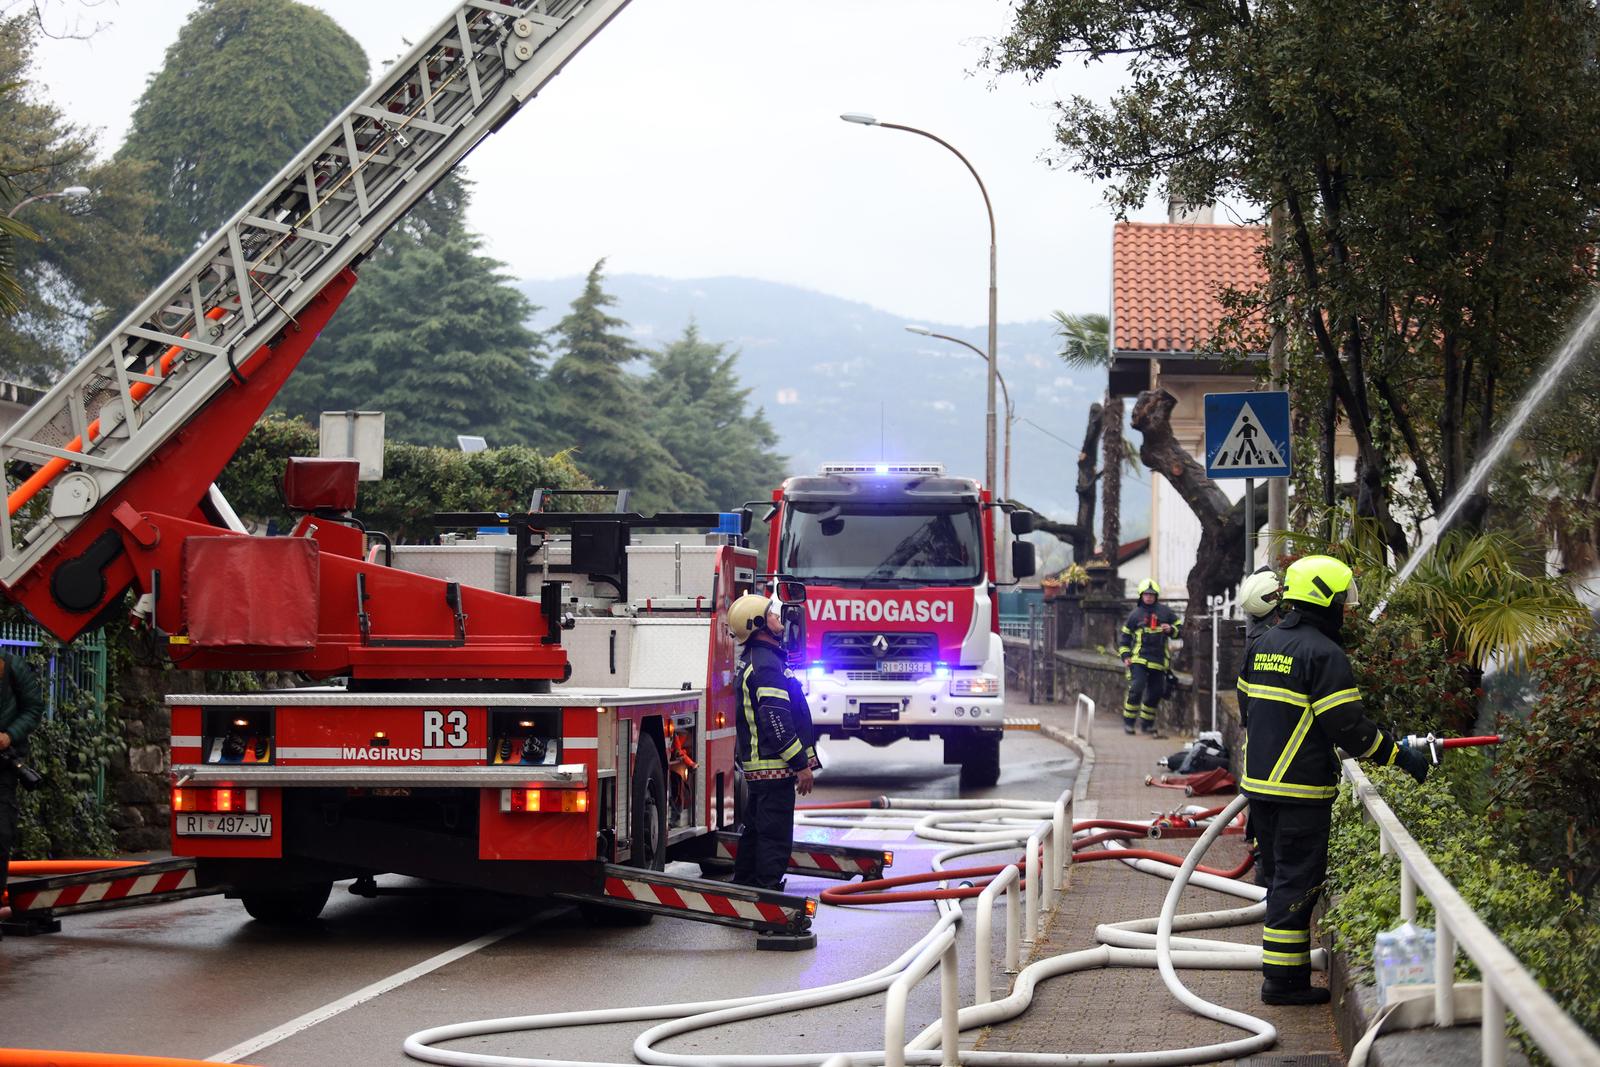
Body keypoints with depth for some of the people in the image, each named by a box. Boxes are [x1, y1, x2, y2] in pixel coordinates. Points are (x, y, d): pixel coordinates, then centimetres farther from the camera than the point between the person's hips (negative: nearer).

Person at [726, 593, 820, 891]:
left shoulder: (753, 661, 17)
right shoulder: (767, 665, -18)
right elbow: (777, 722, -23)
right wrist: (801, 765, -20)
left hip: (756, 766, 11)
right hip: (774, 766, -11)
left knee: (755, 831, 17)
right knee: (775, 835, -9)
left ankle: (744, 883, 25)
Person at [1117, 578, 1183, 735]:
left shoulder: (1165, 612, 7)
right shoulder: (1135, 614, 6)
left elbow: (1180, 627, 14)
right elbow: (1125, 635, 14)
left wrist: (1170, 630, -9)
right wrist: (1125, 656, 4)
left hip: (1158, 661, 2)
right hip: (1139, 659, -2)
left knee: (1155, 693, 7)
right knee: (1136, 688, -16)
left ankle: (1147, 723, 23)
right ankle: (1128, 722, -6)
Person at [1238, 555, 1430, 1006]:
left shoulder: (1264, 645, 12)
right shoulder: (1324, 653, -15)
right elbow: (1348, 725, -17)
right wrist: (1399, 755, -8)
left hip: (1259, 781, 9)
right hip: (1301, 789, -8)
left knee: (1279, 875, 17)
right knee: (1297, 880, -4)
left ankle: (1282, 971, 22)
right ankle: (1284, 979, -3)